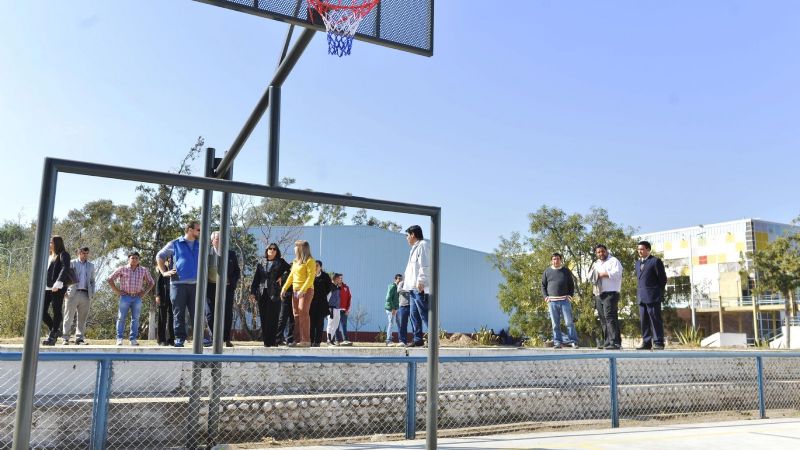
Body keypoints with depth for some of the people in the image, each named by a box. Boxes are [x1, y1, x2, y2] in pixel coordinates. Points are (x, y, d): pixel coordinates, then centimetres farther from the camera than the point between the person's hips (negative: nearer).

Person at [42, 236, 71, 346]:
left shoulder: (63, 255, 0)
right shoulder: (50, 256, 24)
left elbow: (65, 269, -14)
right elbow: (45, 271, 24)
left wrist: (58, 283, -25)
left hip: (58, 288, -8)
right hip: (47, 287, 8)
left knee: (57, 311, -6)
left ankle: (52, 337, -5)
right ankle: (55, 331, 15)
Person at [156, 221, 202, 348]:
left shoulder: (200, 246, 15)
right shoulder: (174, 244, 6)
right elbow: (159, 256, 15)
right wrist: (164, 272, 5)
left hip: (195, 284, 3)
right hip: (178, 283, -2)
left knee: (196, 313, 0)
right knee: (178, 313, 1)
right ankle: (179, 338, 6)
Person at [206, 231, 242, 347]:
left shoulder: (231, 254, 9)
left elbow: (237, 271, 12)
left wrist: (231, 281, -4)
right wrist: (204, 284, -4)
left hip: (227, 287, 1)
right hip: (211, 287, -1)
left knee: (227, 314, 3)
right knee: (210, 314, -3)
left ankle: (227, 339, 13)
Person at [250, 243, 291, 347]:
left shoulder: (280, 262, 9)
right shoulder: (261, 263, 17)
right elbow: (255, 279, 14)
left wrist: (282, 277, -6)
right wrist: (252, 292, 7)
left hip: (274, 293, -3)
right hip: (262, 293, 3)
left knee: (273, 317, -7)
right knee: (263, 318, 2)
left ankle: (273, 340, -6)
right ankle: (266, 340, 6)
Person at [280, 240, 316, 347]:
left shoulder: (310, 261, -6)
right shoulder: (295, 261, 18)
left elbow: (310, 277, -14)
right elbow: (291, 276, 19)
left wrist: (302, 290, -23)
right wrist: (284, 288, 8)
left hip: (306, 290, -8)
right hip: (295, 290, 8)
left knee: (303, 313, -14)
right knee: (296, 314, 4)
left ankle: (306, 340, -14)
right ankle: (298, 338, 5)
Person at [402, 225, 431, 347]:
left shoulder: (422, 245, -6)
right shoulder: (415, 248, 24)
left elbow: (424, 266, -17)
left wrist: (420, 281, -23)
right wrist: (405, 278, 25)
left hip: (420, 288, -10)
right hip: (413, 287, 10)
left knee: (424, 314, -11)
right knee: (414, 315, 10)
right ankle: (418, 339, 14)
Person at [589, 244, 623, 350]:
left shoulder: (613, 261, 0)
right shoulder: (596, 264, 23)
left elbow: (616, 273, -16)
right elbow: (590, 277, 21)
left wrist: (602, 274, -7)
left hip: (611, 293, -8)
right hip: (600, 294, 8)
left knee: (610, 317, -17)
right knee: (603, 319, 7)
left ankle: (615, 342, -21)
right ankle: (608, 342, 13)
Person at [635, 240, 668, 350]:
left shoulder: (655, 261, -4)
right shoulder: (637, 263, 18)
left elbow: (662, 279, -4)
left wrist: (658, 292, -1)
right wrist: (640, 292, 13)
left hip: (652, 296, -7)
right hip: (641, 297, 7)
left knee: (655, 320, -4)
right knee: (643, 321, 7)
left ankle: (658, 342, 0)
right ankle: (646, 342, 12)